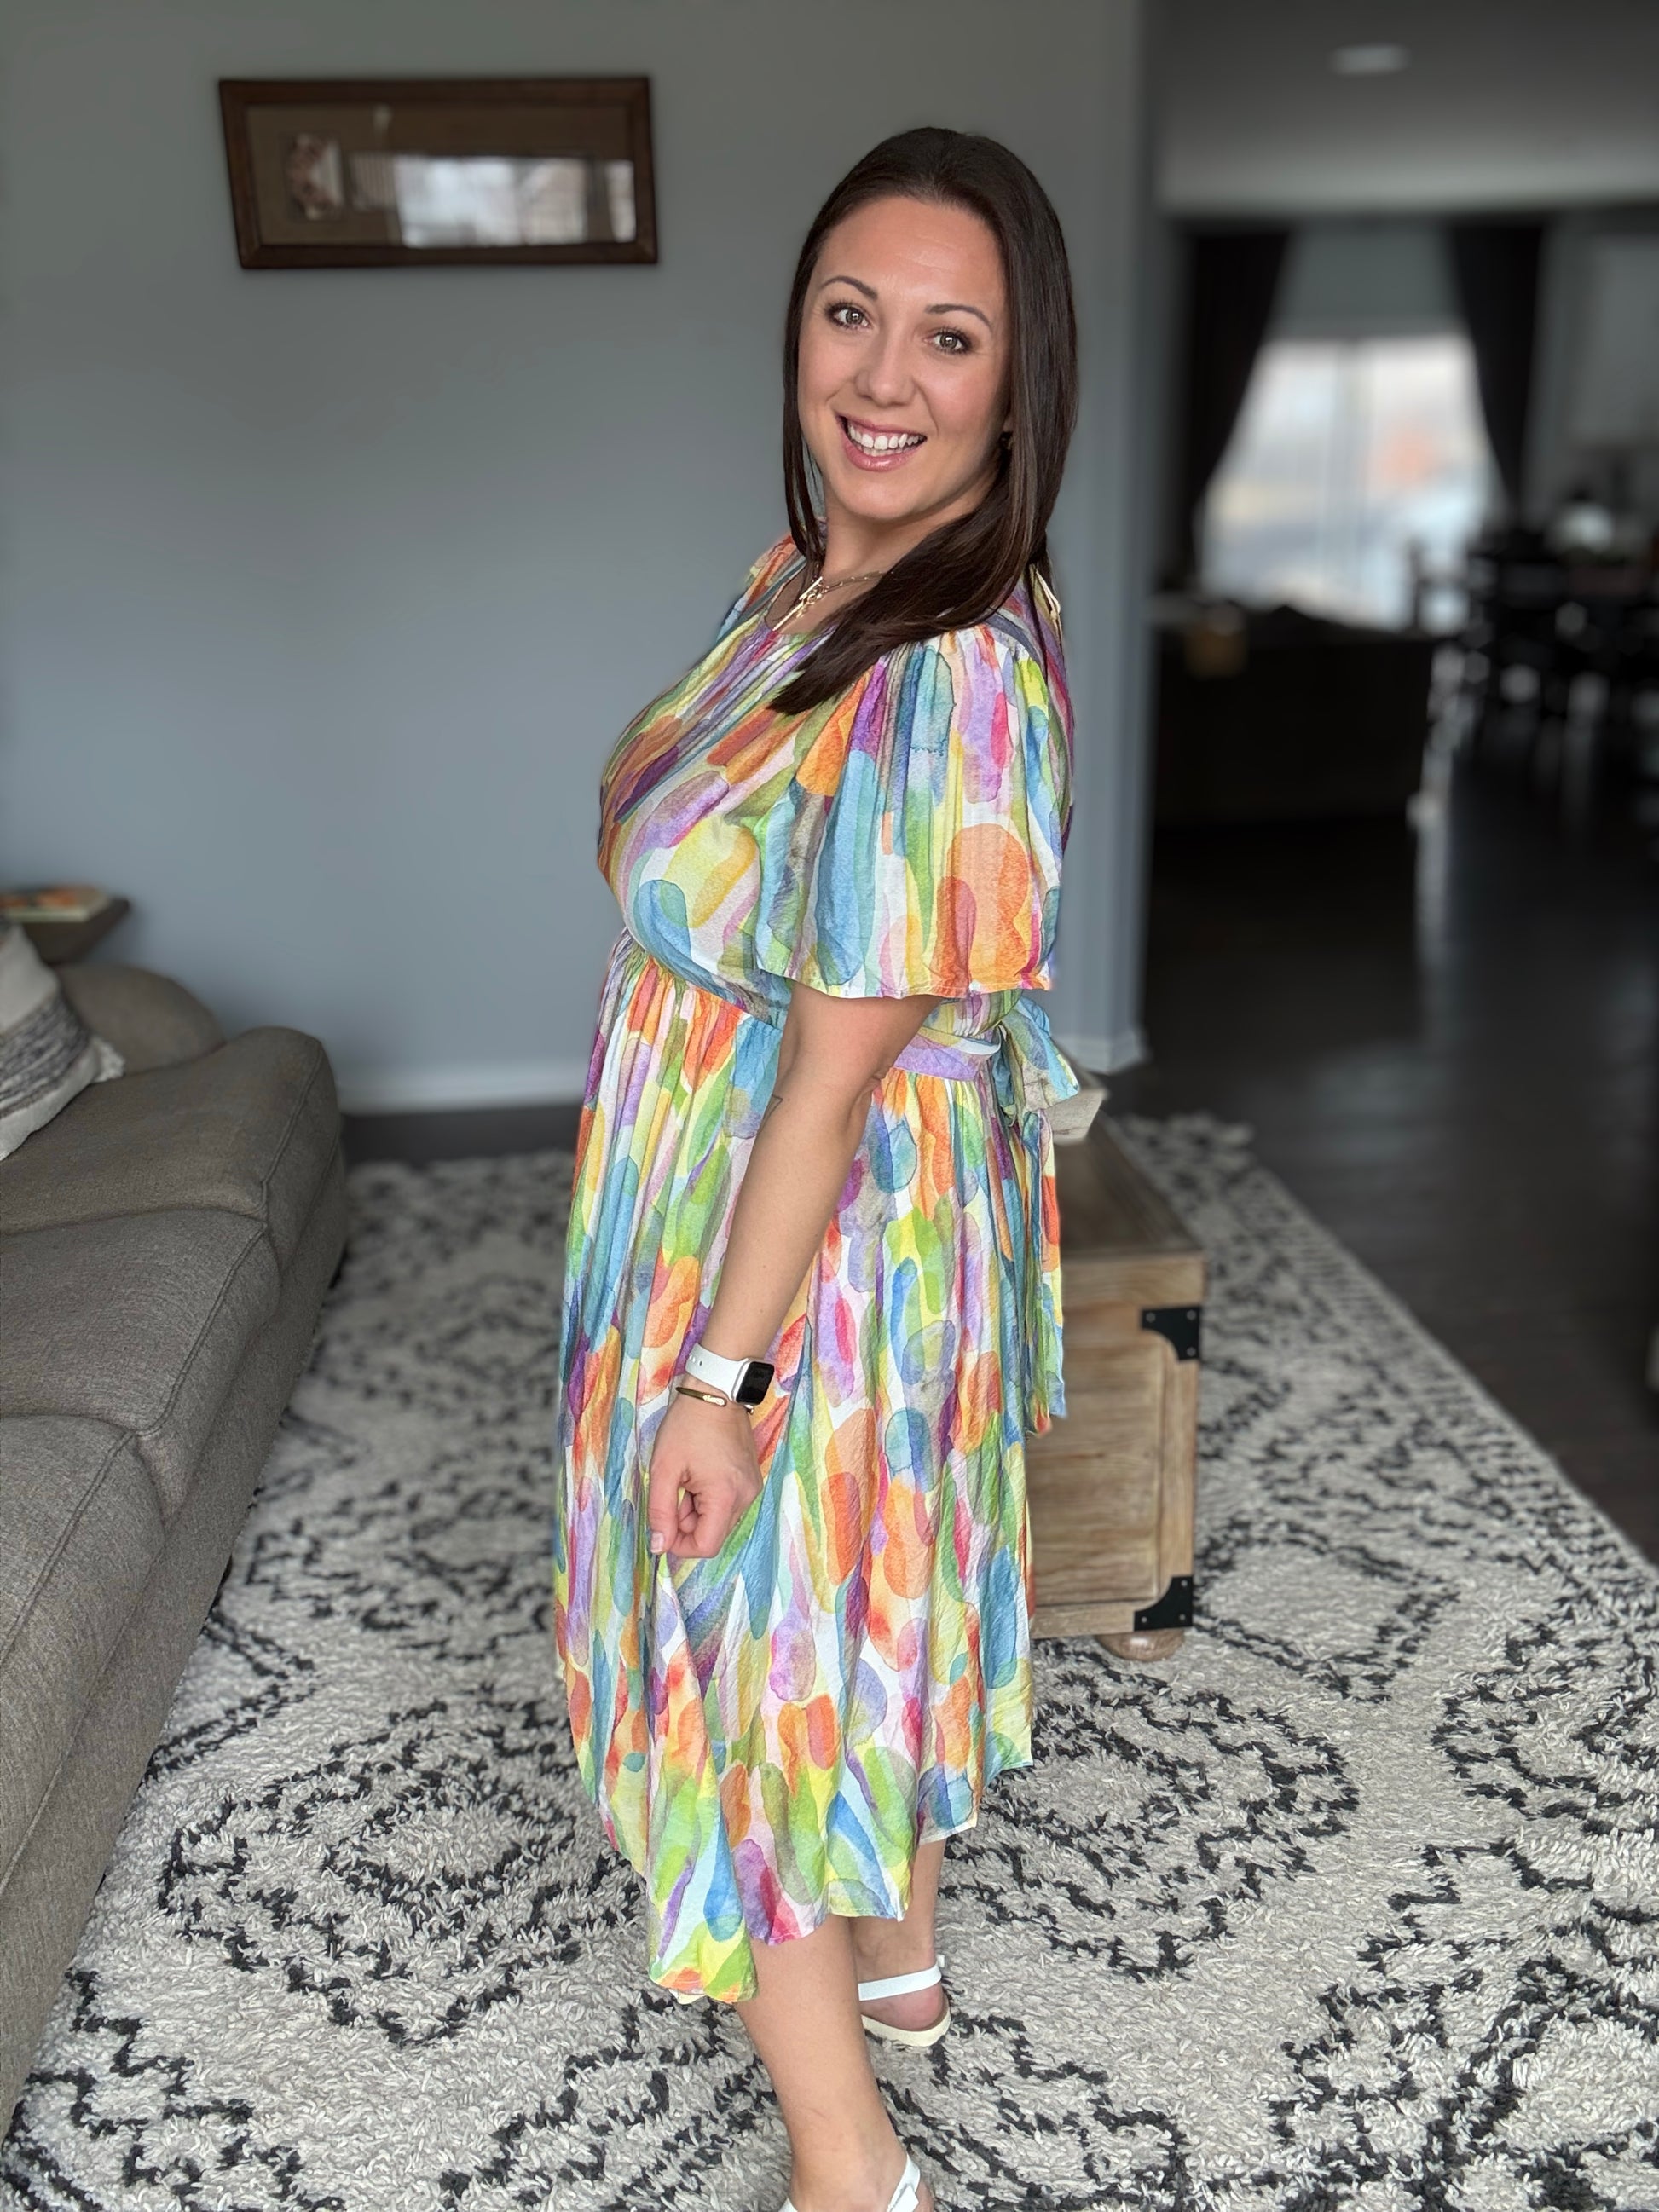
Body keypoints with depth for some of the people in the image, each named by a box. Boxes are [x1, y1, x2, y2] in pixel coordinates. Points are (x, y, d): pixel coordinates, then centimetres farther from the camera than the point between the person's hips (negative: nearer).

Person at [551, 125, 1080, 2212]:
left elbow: (843, 1064, -26)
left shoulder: (950, 672, -28)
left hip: (819, 1236, -9)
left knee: (764, 1628, 8)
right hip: (763, 1177, 9)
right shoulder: (805, 575, 2)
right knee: (867, 1583, 24)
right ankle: (899, 1947, 51)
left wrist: (725, 1371, -19)